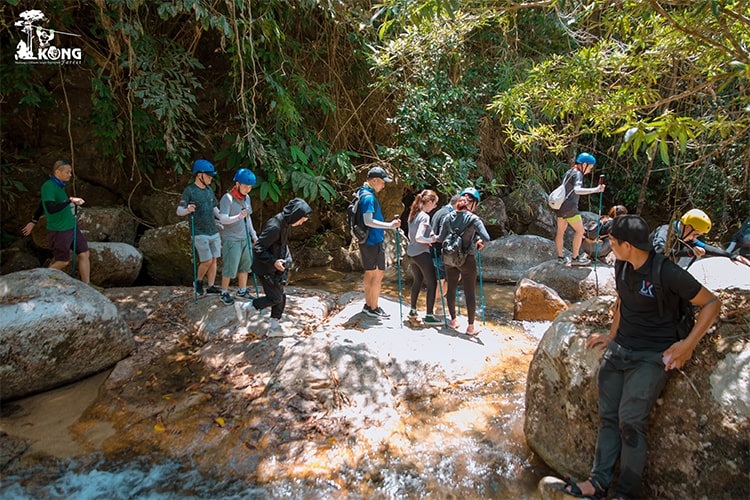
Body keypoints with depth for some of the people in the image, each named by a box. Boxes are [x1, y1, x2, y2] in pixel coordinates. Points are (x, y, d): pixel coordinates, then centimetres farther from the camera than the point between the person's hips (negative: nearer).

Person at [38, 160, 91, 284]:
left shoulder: (59, 185, 9)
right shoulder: (48, 186, -17)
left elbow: (43, 204, 20)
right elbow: (51, 208, -30)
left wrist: (34, 221, 26)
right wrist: (70, 200, -28)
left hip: (71, 226, 8)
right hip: (59, 231, -8)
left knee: (84, 254, 4)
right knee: (63, 262, 3)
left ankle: (86, 286, 9)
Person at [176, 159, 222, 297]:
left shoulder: (209, 189, 12)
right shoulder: (189, 190, -8)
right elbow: (179, 211, -14)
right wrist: (187, 210, -35)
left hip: (214, 231, 7)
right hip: (200, 233, -6)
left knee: (214, 260, 7)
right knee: (207, 261, -6)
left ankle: (211, 286, 15)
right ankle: (198, 282, 18)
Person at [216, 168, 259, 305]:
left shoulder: (247, 198, 8)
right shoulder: (227, 198, -14)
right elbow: (222, 219, -22)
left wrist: (253, 235, 19)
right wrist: (238, 217, -37)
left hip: (245, 238, 7)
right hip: (231, 240, -7)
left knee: (245, 266, 12)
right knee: (230, 268, -2)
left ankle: (242, 291, 25)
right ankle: (224, 293, 14)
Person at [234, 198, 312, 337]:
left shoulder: (285, 224, 2)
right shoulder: (274, 226, -29)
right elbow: (257, 248, -27)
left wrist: (287, 260, 8)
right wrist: (273, 261, -28)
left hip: (275, 268, 9)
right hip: (265, 269, -9)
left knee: (282, 296, 11)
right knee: (275, 298, -1)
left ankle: (274, 327, 23)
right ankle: (244, 307, 15)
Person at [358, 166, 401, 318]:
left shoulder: (363, 193, 14)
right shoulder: (369, 197, -17)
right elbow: (368, 221, -26)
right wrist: (389, 225, -26)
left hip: (367, 240, 10)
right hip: (374, 241, -10)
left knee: (370, 273, 15)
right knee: (378, 273, -3)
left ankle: (368, 305, 23)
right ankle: (373, 308, 3)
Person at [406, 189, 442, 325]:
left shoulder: (413, 214, 9)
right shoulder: (425, 217, -16)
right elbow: (419, 237, -25)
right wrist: (432, 239, -14)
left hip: (412, 252, 9)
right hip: (422, 253, -9)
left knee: (417, 281, 22)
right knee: (432, 284, 0)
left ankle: (413, 310, 32)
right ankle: (429, 316, 3)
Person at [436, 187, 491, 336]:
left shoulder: (448, 217, -1)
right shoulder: (473, 219, -12)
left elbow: (441, 238, 1)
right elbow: (486, 238, -20)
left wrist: (434, 238, 22)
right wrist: (480, 242, 1)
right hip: (467, 260, -4)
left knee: (451, 289, 16)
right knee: (470, 293, 5)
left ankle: (453, 320, 29)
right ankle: (471, 326, 11)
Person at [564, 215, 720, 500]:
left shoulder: (667, 273, -19)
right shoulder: (622, 266, 3)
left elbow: (711, 303, -9)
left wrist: (688, 345, -15)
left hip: (653, 355, -7)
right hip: (620, 349, 7)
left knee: (631, 420, -11)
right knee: (608, 416, 4)